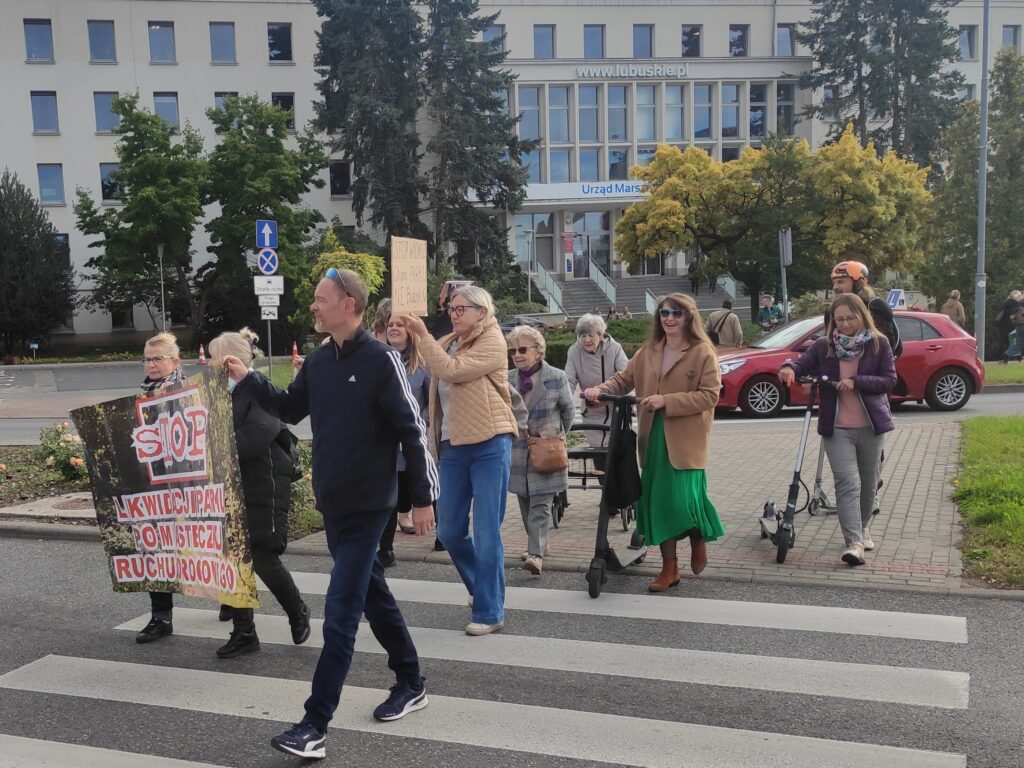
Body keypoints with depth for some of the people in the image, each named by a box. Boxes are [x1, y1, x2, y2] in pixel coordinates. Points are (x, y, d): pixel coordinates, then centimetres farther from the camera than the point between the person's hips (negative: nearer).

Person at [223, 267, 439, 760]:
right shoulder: (318, 361, 6)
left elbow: (411, 431, -14)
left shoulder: (380, 360, -15)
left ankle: (315, 725, 1)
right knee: (373, 595, 18)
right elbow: (290, 409, 19)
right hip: (331, 502, 7)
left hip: (367, 506, -7)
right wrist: (246, 381, 6)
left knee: (339, 612, -6)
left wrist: (423, 498, -13)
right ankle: (411, 684, 34)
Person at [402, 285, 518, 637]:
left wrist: (422, 336, -15)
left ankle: (490, 613, 7)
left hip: (488, 445, -7)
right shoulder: (448, 343, 16)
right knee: (449, 531, 10)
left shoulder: (492, 342, -6)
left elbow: (452, 371, -18)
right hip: (454, 446, 7)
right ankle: (485, 588, 33)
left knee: (486, 532, -4)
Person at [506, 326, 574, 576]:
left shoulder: (556, 378, -6)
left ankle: (536, 554, -9)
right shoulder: (508, 379, 1)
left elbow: (569, 411, 6)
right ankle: (535, 545, 27)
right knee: (525, 504, 12)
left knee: (540, 505, -7)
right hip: (517, 450, 4)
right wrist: (518, 432, 9)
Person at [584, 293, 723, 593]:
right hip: (653, 439, 5)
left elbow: (709, 395, -11)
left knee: (684, 500, -11)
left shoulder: (703, 353, -5)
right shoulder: (648, 352, 11)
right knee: (658, 501, 7)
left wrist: (666, 401, -18)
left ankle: (698, 537, 25)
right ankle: (669, 568, 19)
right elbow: (623, 379, 14)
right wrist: (599, 389, -6)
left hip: (685, 440, -5)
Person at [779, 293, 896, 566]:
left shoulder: (879, 343, -1)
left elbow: (889, 380, -6)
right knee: (848, 483, -13)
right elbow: (803, 363, -7)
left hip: (871, 426, 1)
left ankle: (863, 529, 37)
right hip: (836, 428, -1)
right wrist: (790, 368, -31)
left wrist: (856, 382, -20)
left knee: (868, 483, 15)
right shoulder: (824, 346, 2)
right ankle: (854, 542, -17)